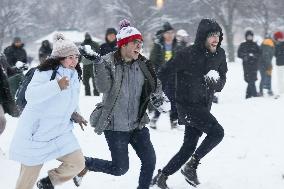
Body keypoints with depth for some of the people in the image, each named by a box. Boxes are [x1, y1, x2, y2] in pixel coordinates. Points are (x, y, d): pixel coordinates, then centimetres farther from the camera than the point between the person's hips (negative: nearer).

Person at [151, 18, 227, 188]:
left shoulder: (220, 55, 0)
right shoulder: (189, 54, -19)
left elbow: (220, 85, 6)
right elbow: (165, 71, -12)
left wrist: (215, 81, -17)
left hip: (204, 106, 7)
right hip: (188, 104, -7)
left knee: (189, 147, 8)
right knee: (217, 132, -19)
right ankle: (191, 167, -6)